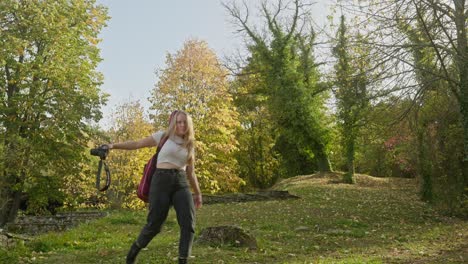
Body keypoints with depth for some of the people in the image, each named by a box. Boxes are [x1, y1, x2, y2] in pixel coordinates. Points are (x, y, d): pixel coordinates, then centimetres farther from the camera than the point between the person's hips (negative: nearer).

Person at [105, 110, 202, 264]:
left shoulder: (189, 145, 17)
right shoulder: (163, 136, 7)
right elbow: (137, 144, 4)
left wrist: (198, 193, 24)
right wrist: (114, 146, -5)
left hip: (181, 184, 4)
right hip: (162, 181, -4)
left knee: (188, 225, -10)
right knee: (154, 225, -2)